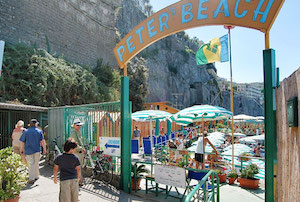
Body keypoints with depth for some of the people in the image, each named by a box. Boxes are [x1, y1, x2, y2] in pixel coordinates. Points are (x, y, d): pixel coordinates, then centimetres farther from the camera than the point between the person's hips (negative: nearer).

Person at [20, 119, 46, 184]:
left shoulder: (26, 131, 0)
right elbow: (42, 141, -6)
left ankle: (31, 179, -5)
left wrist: (21, 149, 16)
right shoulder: (39, 131, -1)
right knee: (36, 164, 13)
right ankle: (36, 176, 25)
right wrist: (44, 149, 0)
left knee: (31, 164, 3)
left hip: (28, 150, 0)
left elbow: (22, 142, 2)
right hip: (37, 150, 0)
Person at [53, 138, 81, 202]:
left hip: (64, 180, -1)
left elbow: (55, 169, 4)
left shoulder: (59, 158, -6)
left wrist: (55, 177, 21)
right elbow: (78, 169, 5)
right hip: (74, 179, 1)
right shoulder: (75, 158, -6)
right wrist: (78, 177, 24)